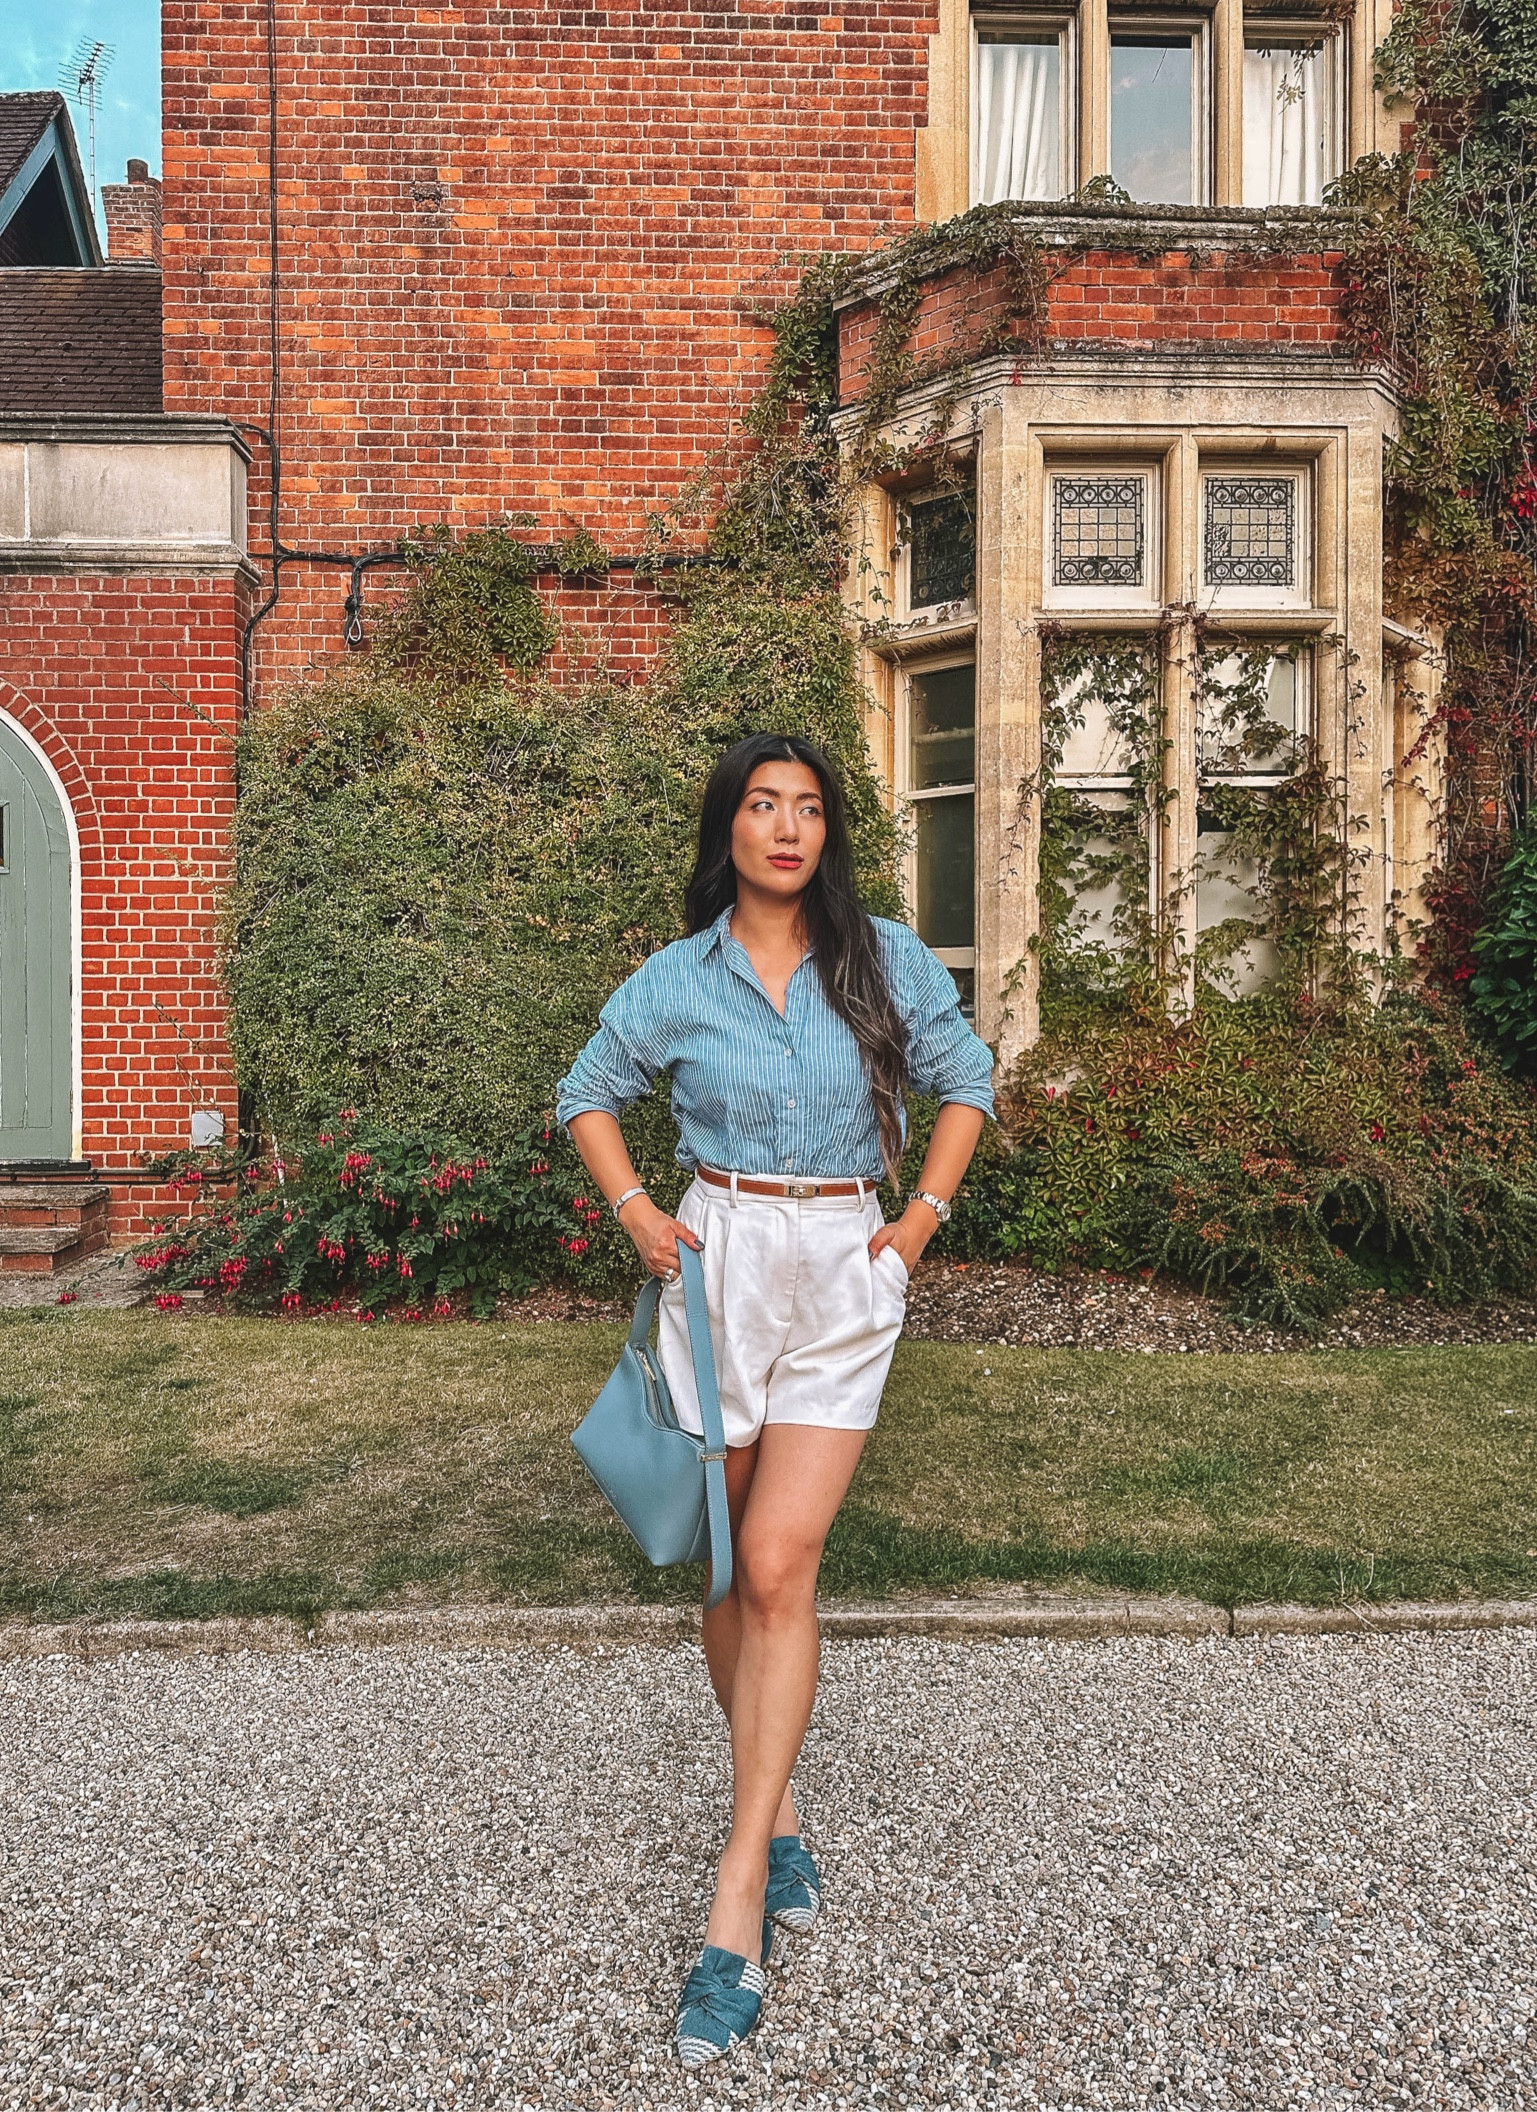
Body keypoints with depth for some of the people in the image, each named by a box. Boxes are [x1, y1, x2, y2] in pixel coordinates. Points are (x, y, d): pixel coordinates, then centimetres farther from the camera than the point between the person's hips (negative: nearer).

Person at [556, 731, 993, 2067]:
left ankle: (737, 1909, 2)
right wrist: (636, 1212, 1)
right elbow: (590, 1093, 14)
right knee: (731, 1567, 9)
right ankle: (779, 1813, 32)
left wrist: (924, 1218, 2)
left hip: (845, 1272, -1)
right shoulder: (677, 980, 2)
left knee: (778, 1565, -8)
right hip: (719, 1263, 1)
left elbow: (964, 1080, 13)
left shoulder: (889, 962, 2)